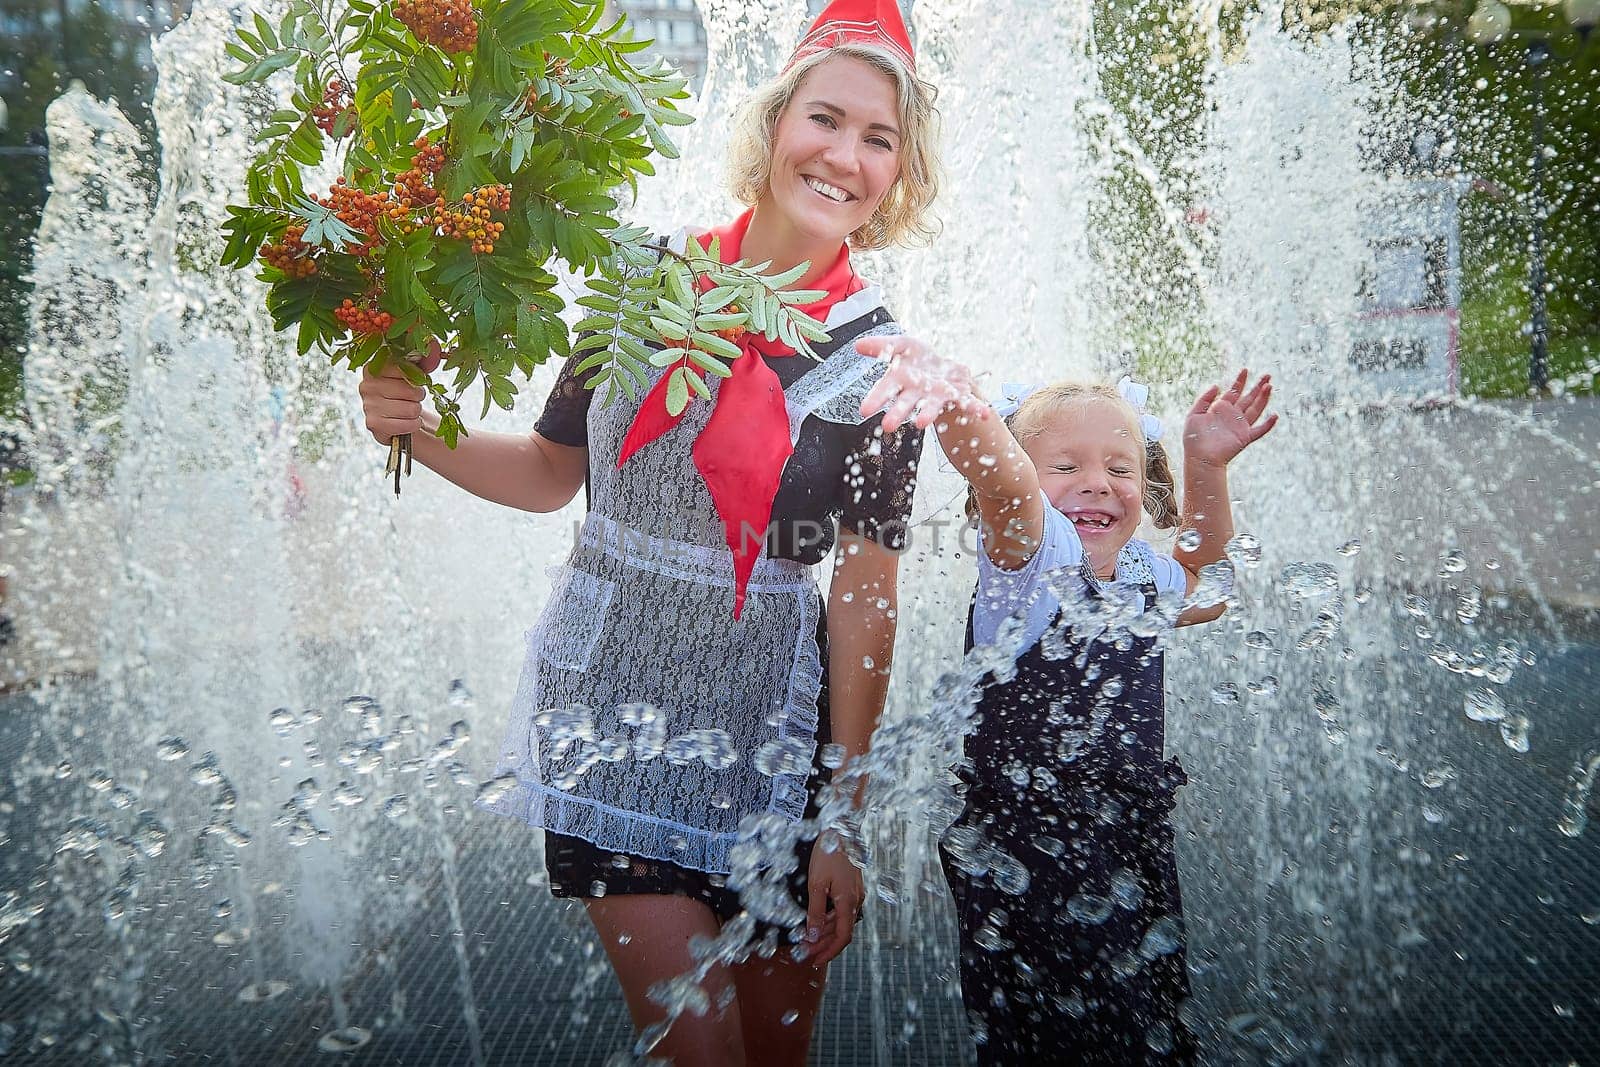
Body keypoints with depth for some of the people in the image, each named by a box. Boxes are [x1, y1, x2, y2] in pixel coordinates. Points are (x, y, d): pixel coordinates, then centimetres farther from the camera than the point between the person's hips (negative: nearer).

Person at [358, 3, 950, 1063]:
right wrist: (421, 429, -8)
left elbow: (864, 599, -5)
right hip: (612, 695, 0)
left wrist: (844, 820, -4)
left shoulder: (885, 367, -5)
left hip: (766, 720, 0)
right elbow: (553, 471, 10)